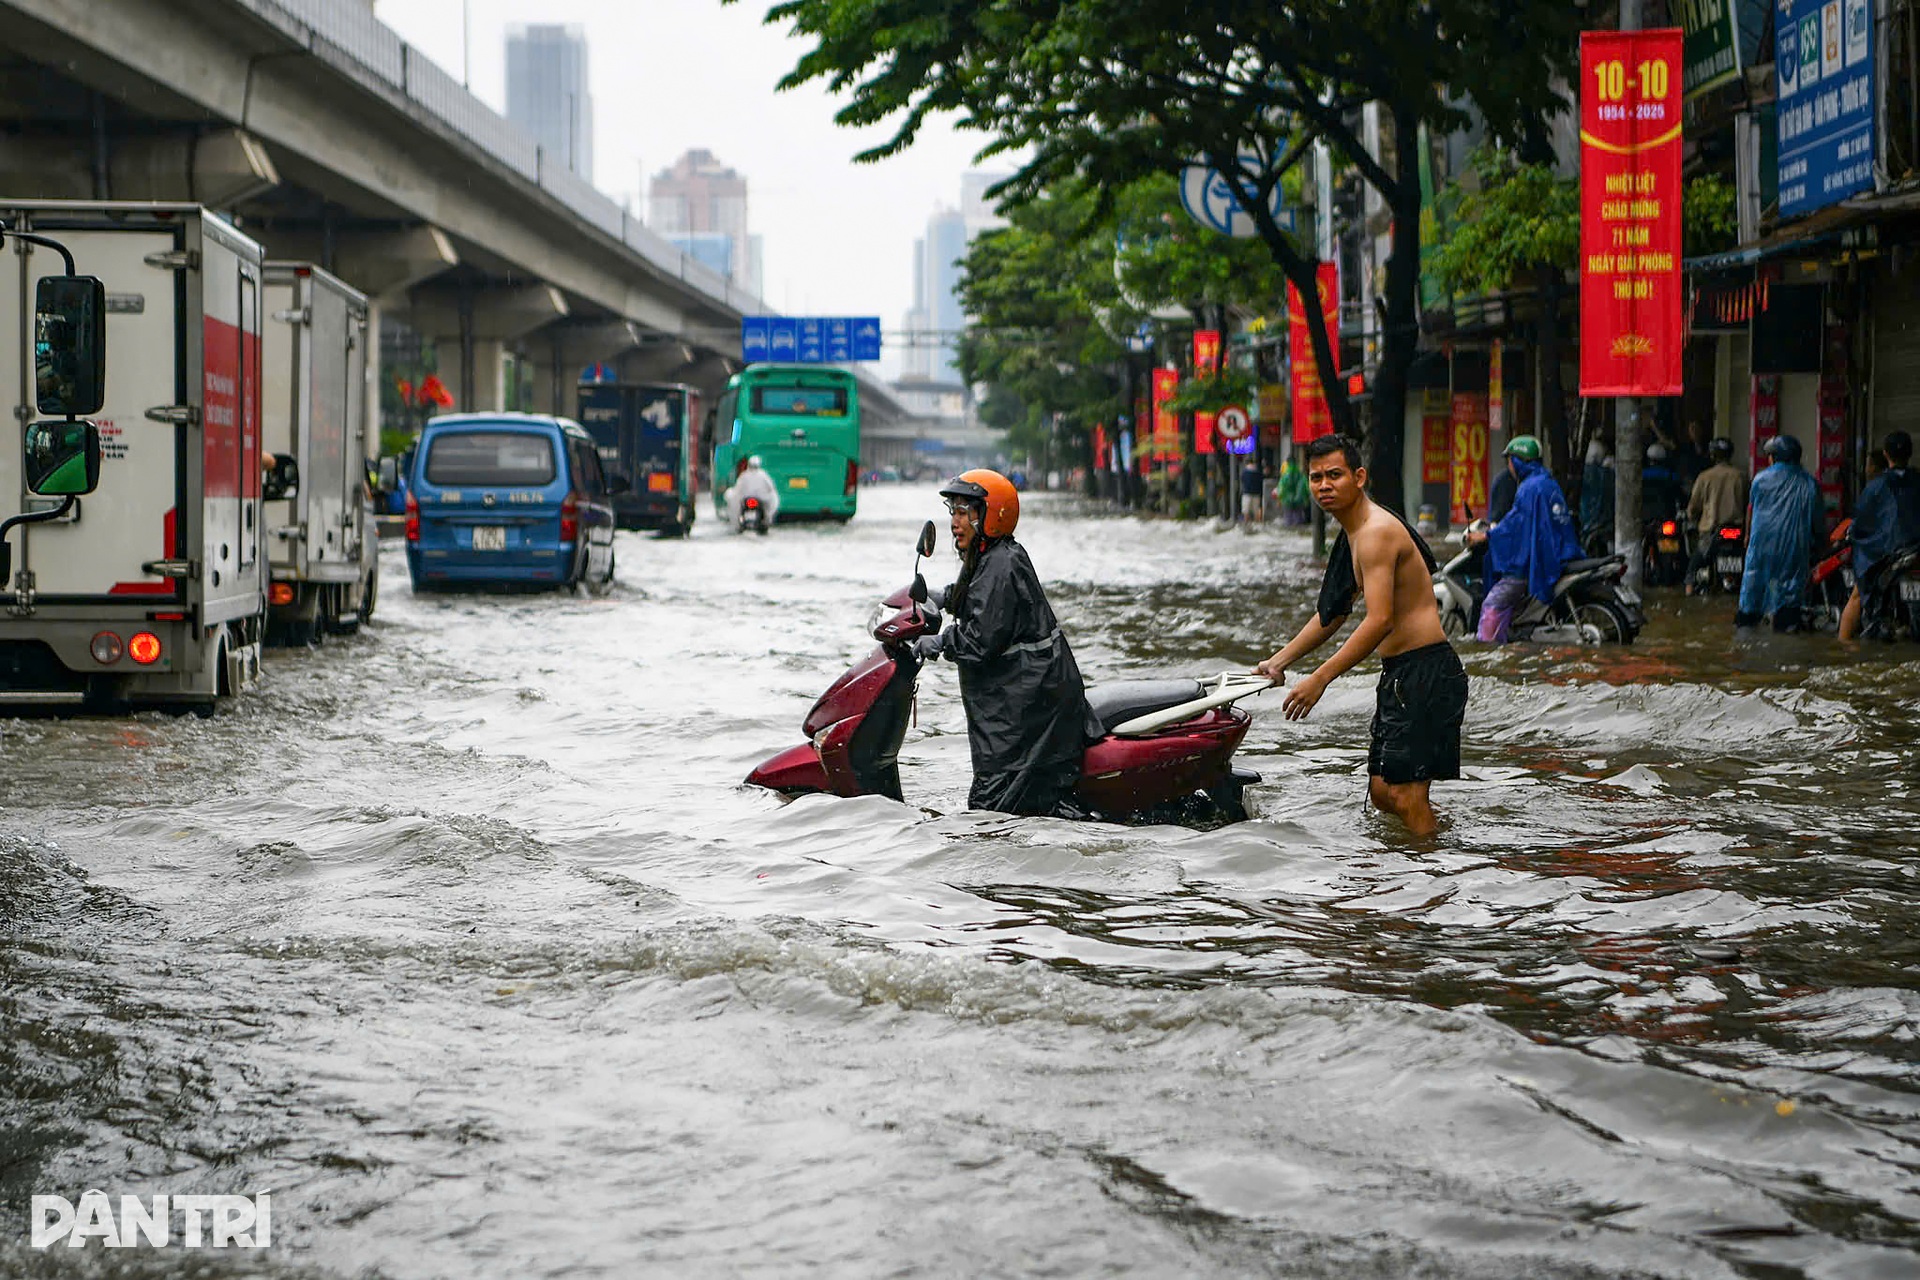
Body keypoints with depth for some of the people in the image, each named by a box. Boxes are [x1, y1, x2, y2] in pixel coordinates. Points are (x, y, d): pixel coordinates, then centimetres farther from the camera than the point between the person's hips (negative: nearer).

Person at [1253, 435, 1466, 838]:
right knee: (1382, 793, 12)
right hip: (1399, 674, 11)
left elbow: (1379, 621, -26)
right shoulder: (1353, 533, 16)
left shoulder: (1377, 532, -17)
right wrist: (1279, 661, 21)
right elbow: (1332, 613, 26)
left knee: (1404, 792, -14)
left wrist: (1320, 679, -25)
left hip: (1426, 672, -11)